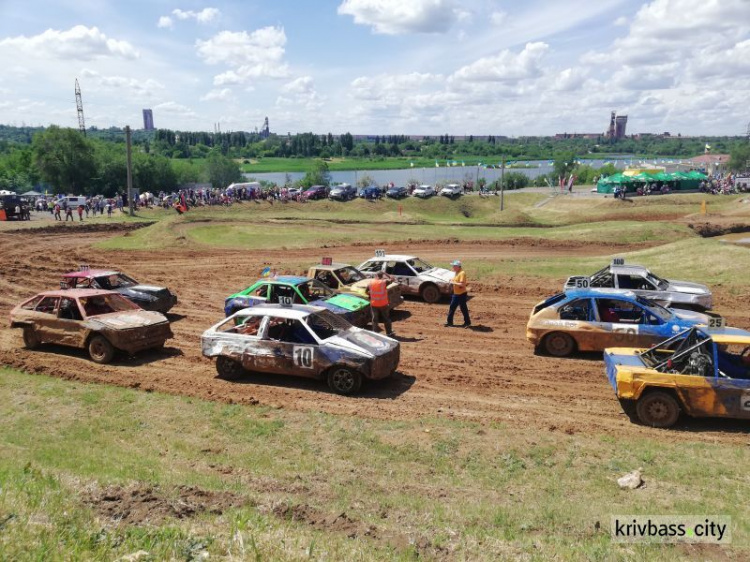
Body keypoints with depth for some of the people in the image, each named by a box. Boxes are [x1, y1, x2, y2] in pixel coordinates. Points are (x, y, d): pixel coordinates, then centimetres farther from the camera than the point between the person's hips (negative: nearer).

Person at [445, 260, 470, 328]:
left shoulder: (462, 273, -20)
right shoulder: (456, 273, 10)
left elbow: (462, 284, -28)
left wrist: (453, 283, -21)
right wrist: (452, 280, 5)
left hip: (461, 294, -10)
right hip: (456, 293, 10)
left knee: (463, 308, -1)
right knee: (452, 307, 12)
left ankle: (467, 322, 11)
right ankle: (449, 321, 20)